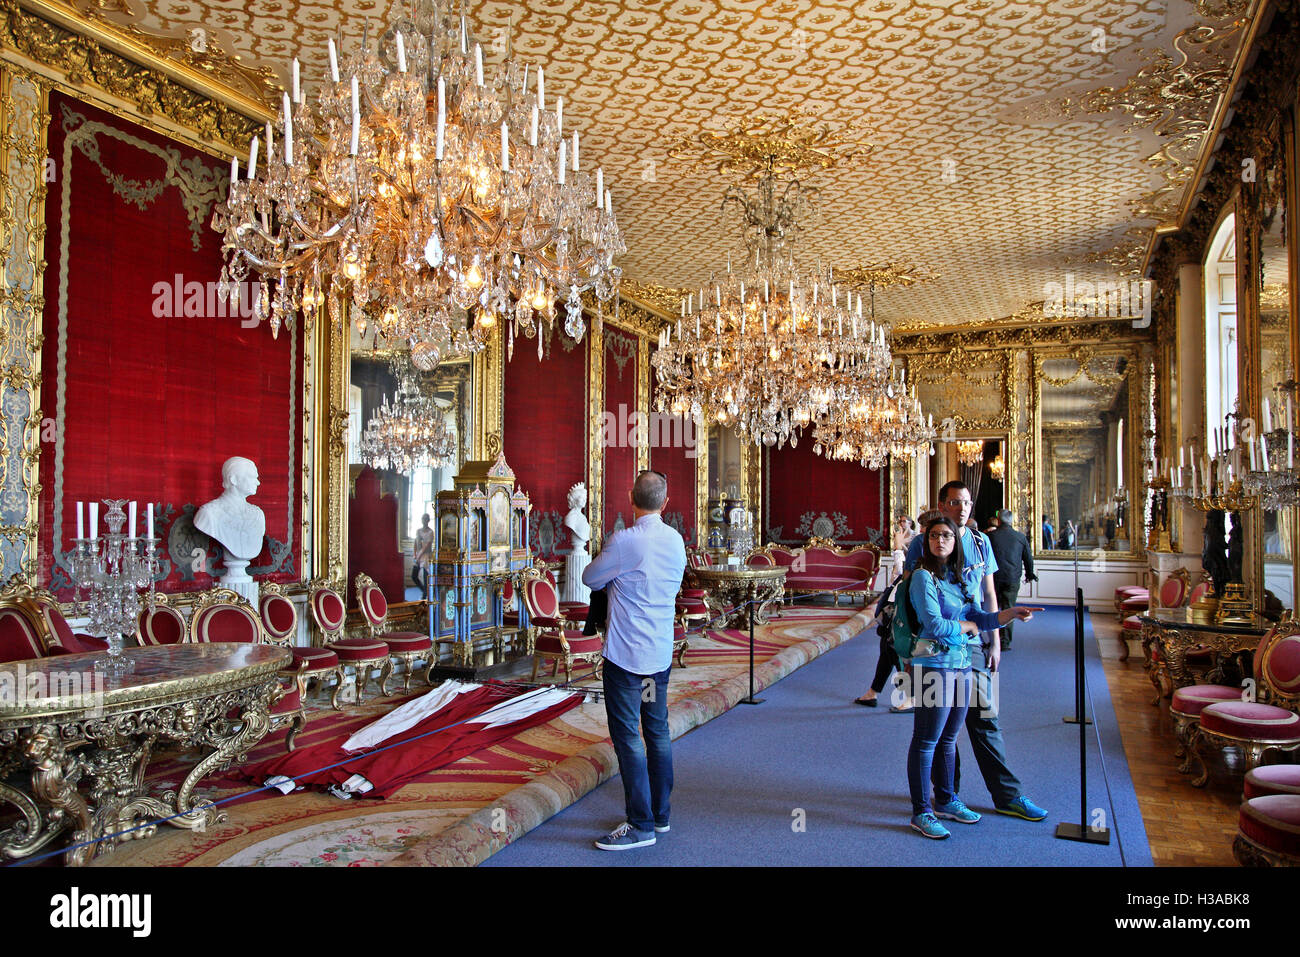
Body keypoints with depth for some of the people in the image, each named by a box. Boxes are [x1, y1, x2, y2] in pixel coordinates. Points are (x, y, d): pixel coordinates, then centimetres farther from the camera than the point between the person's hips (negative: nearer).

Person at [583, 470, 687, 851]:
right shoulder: (676, 541, 4)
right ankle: (660, 814, 26)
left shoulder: (624, 541, -16)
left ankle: (641, 826, 5)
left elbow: (590, 578, -3)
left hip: (626, 654, -7)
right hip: (661, 652, 7)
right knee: (658, 730, 15)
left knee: (627, 736, 0)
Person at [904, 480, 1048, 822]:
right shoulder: (922, 543, -3)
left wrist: (995, 642, 9)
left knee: (983, 718, 4)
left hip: (973, 642, 3)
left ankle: (1008, 796, 11)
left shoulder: (980, 542, 9)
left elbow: (989, 594, 13)